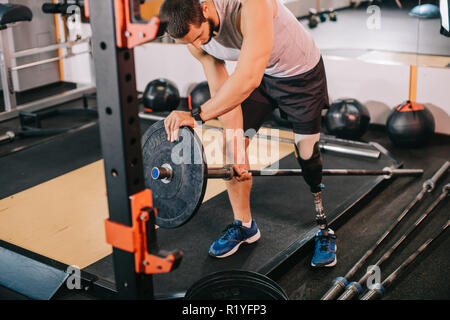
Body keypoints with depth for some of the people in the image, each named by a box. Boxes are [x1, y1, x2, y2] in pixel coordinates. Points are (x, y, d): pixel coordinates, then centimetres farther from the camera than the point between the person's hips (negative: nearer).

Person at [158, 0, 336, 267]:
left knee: (308, 158, -2)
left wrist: (197, 115, -52)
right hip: (259, 74, 5)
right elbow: (223, 93, -14)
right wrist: (236, 148, -18)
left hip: (302, 73, -5)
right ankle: (244, 225, 17)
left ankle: (325, 231, 19)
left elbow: (248, 79, -49)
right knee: (229, 146, -2)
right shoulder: (195, 40, -18)